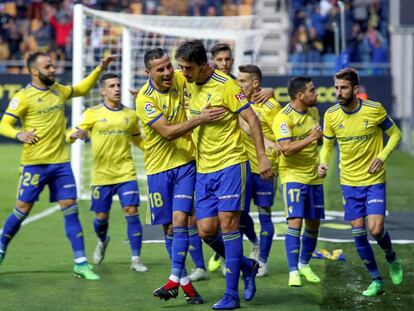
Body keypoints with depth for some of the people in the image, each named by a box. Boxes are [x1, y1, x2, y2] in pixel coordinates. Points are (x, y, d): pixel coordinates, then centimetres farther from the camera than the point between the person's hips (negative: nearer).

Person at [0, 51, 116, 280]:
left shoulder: (58, 90, 12)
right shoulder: (23, 97, -7)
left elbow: (82, 89, 30)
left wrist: (100, 69, 22)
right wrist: (19, 134, -32)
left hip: (61, 161, 5)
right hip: (35, 163, -5)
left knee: (71, 209, -1)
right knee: (22, 209, -1)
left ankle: (81, 263, -1)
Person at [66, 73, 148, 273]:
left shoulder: (130, 115, 8)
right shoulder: (93, 113, 0)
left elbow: (138, 140, 22)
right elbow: (72, 136, 1)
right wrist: (76, 134, -23)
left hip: (126, 173, 1)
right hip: (102, 174, -1)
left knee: (131, 212, -11)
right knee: (101, 217, 6)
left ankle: (136, 259, -5)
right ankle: (102, 242, 41)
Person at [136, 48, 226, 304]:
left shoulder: (181, 80, -4)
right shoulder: (145, 99, -15)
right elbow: (167, 132, -23)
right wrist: (200, 119, -33)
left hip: (186, 163, 1)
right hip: (159, 167, -1)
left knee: (180, 219, -13)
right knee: (169, 227, 5)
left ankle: (175, 279, -9)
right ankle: (185, 281, 18)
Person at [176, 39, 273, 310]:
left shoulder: (225, 85, -12)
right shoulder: (189, 85, 8)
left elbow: (252, 118, -13)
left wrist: (262, 156, -17)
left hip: (230, 164, -7)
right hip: (203, 168, 7)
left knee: (228, 223, -11)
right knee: (206, 230, 0)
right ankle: (246, 266, 24)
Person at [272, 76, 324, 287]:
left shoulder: (313, 111, 9)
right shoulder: (283, 118, -16)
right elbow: (286, 149, -26)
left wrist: (320, 138, 3)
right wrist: (311, 138, -27)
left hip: (313, 176, 7)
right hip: (293, 176, -7)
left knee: (313, 223, 10)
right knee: (295, 221, -15)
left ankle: (304, 264, 28)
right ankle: (293, 272, -13)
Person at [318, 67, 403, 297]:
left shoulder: (374, 110, -13)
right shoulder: (331, 115, -5)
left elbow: (395, 134, 0)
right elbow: (327, 144, 10)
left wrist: (382, 156, -15)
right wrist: (323, 162, -10)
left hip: (374, 180, -3)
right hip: (349, 181, 3)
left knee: (375, 228, -14)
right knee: (358, 232, 2)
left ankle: (392, 259, 20)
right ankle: (376, 281, 16)